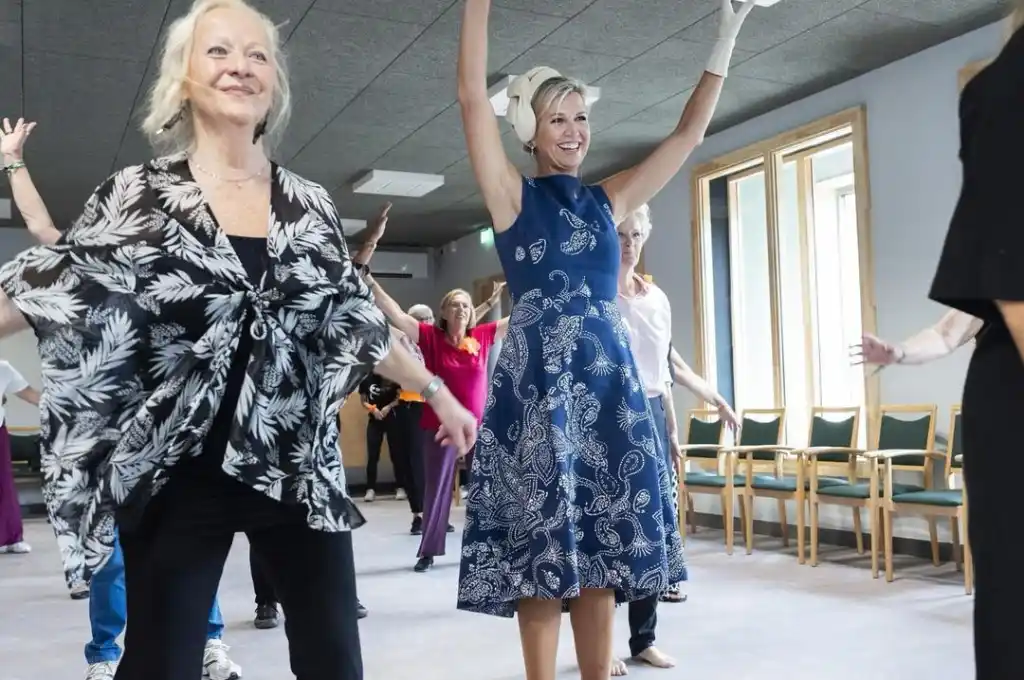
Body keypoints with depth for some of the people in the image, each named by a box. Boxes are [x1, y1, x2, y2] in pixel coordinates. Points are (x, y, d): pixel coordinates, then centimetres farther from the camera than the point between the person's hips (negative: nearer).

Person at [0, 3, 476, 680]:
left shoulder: (310, 204, 7)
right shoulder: (135, 196, -1)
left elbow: (356, 320, 14)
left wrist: (435, 389, 18)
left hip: (300, 470, 3)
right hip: (181, 474, -2)